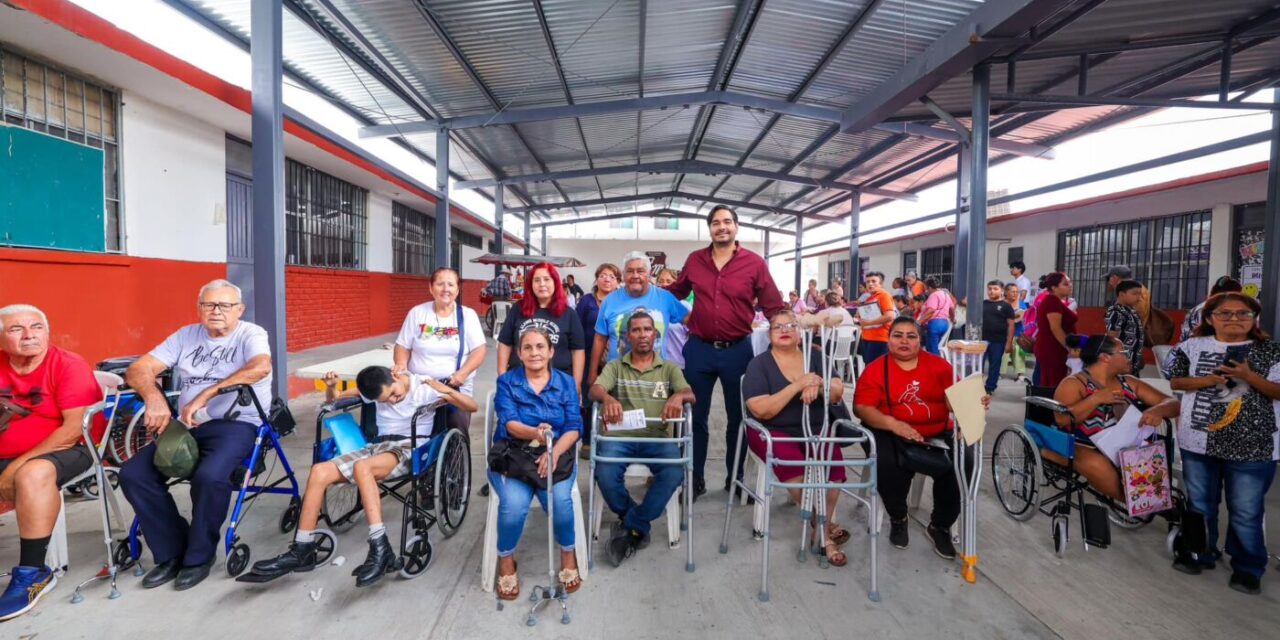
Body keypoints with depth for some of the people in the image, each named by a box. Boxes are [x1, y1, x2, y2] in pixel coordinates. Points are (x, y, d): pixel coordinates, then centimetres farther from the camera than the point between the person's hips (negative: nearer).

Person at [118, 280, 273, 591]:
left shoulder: (251, 334, -2)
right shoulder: (186, 335, 15)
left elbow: (261, 367, -25)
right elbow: (137, 370, 7)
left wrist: (205, 395, -26)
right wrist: (154, 398, -16)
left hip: (236, 424, -6)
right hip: (187, 425, 6)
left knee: (209, 476, -31)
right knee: (133, 474, -13)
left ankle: (199, 556, -6)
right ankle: (171, 553, 3)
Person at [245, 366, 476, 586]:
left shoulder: (425, 388, -7)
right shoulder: (377, 389, 8)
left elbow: (472, 407, -11)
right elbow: (333, 399, 20)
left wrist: (447, 390, -27)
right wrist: (330, 387, -3)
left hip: (409, 450, -6)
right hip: (378, 446, 6)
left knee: (362, 467, -35)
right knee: (319, 472, -14)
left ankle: (380, 548, -38)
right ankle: (301, 551, -6)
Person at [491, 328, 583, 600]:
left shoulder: (566, 382, 7)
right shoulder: (506, 382, 4)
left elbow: (574, 427, -1)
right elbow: (509, 423, -11)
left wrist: (554, 452, -20)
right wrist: (534, 433, -33)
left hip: (557, 453, 1)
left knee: (559, 499, -27)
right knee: (514, 503, -28)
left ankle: (568, 554, 3)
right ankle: (506, 559, 3)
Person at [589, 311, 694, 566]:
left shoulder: (669, 368, 16)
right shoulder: (615, 366, 15)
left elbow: (690, 394, -1)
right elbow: (594, 390, -3)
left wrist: (678, 396, -27)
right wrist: (607, 397, -29)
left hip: (658, 436, 0)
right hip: (620, 435, 0)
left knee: (674, 473, -29)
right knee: (605, 473, -29)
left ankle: (630, 526, -9)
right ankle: (638, 525, 0)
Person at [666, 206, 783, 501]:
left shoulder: (754, 263, -5)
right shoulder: (694, 260, 3)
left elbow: (774, 307, -4)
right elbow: (675, 293, 17)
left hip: (737, 350, -1)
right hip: (699, 349, 2)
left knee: (737, 417, 13)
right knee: (696, 417, 9)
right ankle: (695, 479, 25)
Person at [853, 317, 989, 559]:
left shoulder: (939, 365, 7)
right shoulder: (875, 369, -2)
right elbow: (861, 408, -10)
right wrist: (893, 424, -24)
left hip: (937, 434, 3)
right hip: (891, 434, -3)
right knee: (887, 465, -31)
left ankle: (940, 526, 7)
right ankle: (898, 519, 6)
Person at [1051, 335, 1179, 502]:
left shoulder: (1129, 383, 15)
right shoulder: (1074, 383, -4)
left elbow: (1172, 404, 11)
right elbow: (1062, 419, -18)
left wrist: (1158, 410, -12)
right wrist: (1096, 398, -17)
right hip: (1082, 449, -5)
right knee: (1097, 464, -36)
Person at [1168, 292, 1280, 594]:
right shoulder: (1193, 346, 1)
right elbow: (1175, 381, 3)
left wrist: (1250, 377, -19)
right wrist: (1206, 380, -14)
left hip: (1252, 445, -1)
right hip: (1199, 441, 2)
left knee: (1246, 511, 6)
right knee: (1200, 503, 15)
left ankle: (1248, 566, 25)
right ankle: (1199, 552, 32)